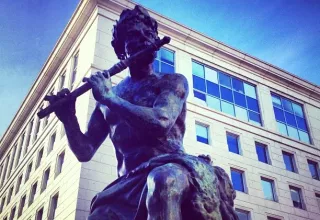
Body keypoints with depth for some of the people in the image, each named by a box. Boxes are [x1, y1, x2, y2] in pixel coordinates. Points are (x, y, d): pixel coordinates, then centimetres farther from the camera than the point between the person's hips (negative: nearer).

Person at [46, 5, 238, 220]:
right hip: (128, 184, 2)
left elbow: (161, 122, -15)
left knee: (163, 179, -38)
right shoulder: (109, 95, 17)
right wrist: (69, 120, -3)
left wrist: (109, 98, -8)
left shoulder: (173, 81, 8)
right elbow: (85, 152, 15)